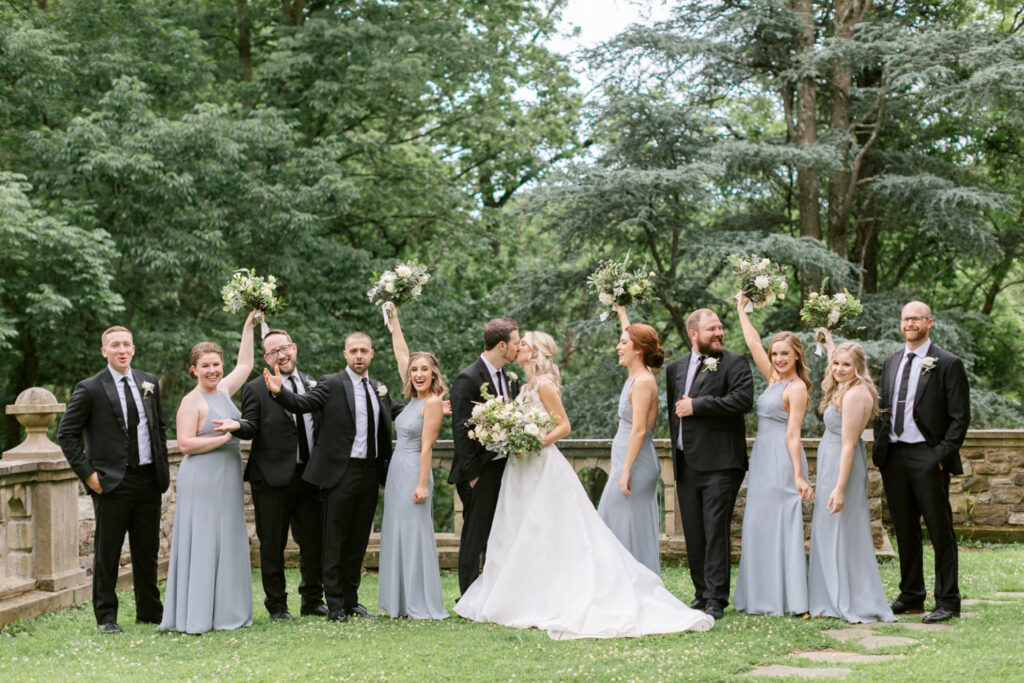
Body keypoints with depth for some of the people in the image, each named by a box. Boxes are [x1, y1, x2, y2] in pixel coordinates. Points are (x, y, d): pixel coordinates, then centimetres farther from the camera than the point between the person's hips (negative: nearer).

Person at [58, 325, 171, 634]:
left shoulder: (149, 383, 10)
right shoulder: (89, 389, -6)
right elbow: (66, 434, -4)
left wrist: (162, 464, 11)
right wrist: (87, 473, -10)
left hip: (149, 479, 5)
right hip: (112, 483, -5)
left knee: (147, 549, 12)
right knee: (107, 551, 2)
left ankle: (149, 609, 24)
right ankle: (106, 616, 11)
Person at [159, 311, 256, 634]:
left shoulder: (223, 390, 10)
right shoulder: (192, 401, -10)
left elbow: (245, 365, 23)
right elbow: (185, 443, -17)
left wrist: (249, 326, 19)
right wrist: (225, 438, -18)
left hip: (227, 478, 8)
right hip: (202, 479, -8)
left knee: (228, 543, 9)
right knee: (201, 543, -7)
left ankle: (224, 612, 14)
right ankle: (196, 616, -5)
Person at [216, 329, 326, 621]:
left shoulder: (312, 385, 12)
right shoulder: (256, 389, -2)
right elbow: (251, 428, -10)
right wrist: (238, 426, -30)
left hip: (309, 475, 4)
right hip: (272, 479, -4)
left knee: (314, 542, 10)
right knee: (272, 546, 3)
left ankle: (313, 601, 24)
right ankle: (277, 605, 14)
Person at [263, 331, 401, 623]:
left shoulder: (379, 389, 13)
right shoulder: (331, 384, -5)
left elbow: (398, 412, 28)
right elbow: (303, 403, -18)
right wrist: (279, 391, -36)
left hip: (370, 474, 5)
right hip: (340, 473, -5)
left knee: (358, 541, 13)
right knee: (335, 541, 1)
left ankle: (351, 600, 22)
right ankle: (335, 604, 8)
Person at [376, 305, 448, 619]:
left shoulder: (433, 402, -11)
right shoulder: (414, 398, 11)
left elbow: (426, 446, -15)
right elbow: (401, 353, 17)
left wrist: (422, 484, -18)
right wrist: (394, 318, 18)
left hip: (413, 473, -9)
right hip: (397, 471, 9)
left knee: (414, 534, -6)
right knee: (397, 534, 9)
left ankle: (423, 605, -2)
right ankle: (402, 602, 13)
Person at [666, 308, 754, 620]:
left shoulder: (735, 363, -1)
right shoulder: (675, 368, 16)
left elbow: (743, 399, -17)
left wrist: (697, 406, -14)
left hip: (719, 462, -6)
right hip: (686, 463, 6)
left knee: (715, 531, -8)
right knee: (693, 533, 10)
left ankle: (716, 599, -5)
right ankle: (702, 593, 19)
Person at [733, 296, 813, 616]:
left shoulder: (796, 388, -9)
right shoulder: (773, 379, 13)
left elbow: (792, 434, -15)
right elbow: (754, 343, 20)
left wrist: (798, 475, -19)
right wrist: (741, 310, 23)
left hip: (782, 462, -9)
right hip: (762, 460, 9)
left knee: (782, 526, -8)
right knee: (759, 526, 7)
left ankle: (787, 600, -6)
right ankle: (765, 597, 11)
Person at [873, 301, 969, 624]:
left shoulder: (948, 364, -4)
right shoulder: (891, 363, 15)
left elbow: (960, 417, -6)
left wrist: (942, 455, -14)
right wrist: (880, 447, 8)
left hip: (928, 458, -6)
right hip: (894, 457, 6)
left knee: (940, 532, -2)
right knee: (905, 531, 12)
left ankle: (947, 602, 4)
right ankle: (911, 596, 21)